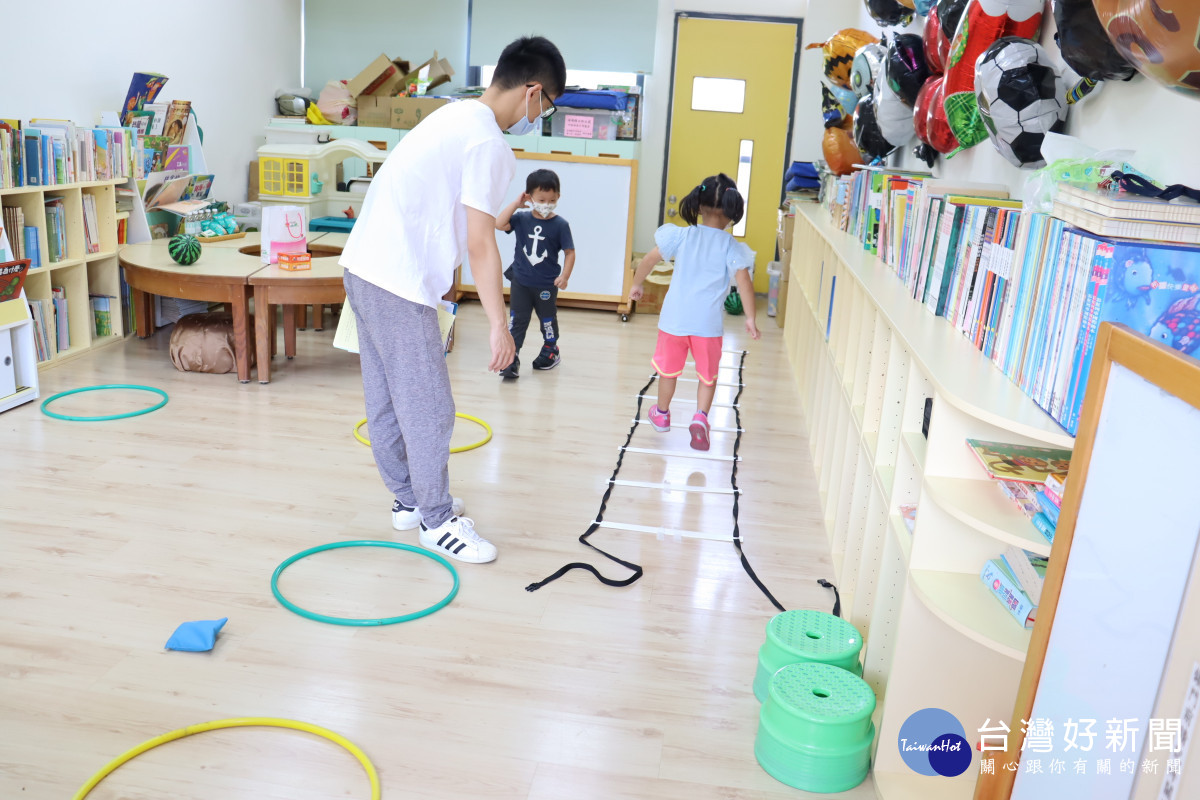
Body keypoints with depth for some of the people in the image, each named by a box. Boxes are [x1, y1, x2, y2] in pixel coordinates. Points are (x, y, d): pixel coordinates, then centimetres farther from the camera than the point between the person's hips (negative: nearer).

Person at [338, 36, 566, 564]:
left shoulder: (457, 117, 16)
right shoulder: (489, 144, -15)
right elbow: (480, 246, -18)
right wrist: (499, 326, -14)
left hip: (364, 268, 10)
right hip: (398, 284, -10)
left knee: (386, 399, 17)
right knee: (429, 408, 0)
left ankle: (409, 500, 32)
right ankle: (437, 521, 13)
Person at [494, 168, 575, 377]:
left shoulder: (560, 225, -9)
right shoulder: (521, 219, -3)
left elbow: (569, 252, -6)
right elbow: (499, 224, -16)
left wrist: (565, 276, -17)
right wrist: (516, 203, -14)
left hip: (547, 284, -1)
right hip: (520, 281, 1)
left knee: (548, 319, 16)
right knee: (516, 320, 0)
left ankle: (550, 351, 36)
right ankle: (511, 358, 2)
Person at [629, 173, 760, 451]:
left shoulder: (681, 236, -4)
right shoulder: (732, 247, -7)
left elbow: (649, 259, 0)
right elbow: (743, 281, -14)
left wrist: (637, 284, 16)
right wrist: (750, 318, -7)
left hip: (675, 318, 1)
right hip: (709, 323, -1)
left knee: (669, 368, 20)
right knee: (708, 375, 15)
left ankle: (661, 414, 38)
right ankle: (701, 416, -4)